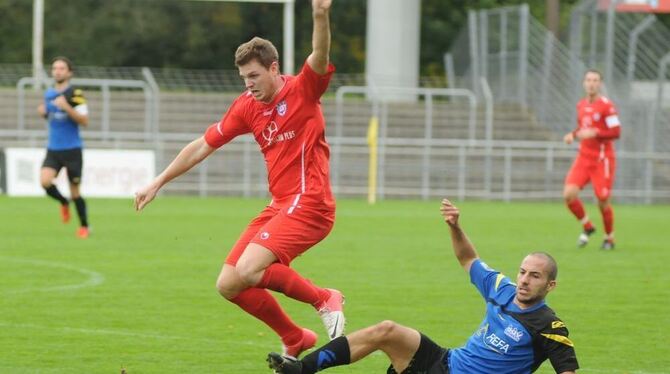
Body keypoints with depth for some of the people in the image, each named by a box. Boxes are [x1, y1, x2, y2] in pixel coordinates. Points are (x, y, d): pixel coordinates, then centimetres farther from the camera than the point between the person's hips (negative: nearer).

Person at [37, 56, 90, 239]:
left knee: (74, 190, 2)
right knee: (45, 181, -18)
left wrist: (66, 107, -26)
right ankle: (63, 203, 13)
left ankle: (84, 226, 22)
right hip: (53, 149, 4)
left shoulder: (75, 94, -10)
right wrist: (43, 112, 2)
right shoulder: (48, 94, 8)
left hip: (72, 149, -4)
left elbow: (84, 121, -15)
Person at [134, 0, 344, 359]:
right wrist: (158, 183, 20)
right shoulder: (246, 106, 10)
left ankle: (324, 299, -5)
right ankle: (295, 340, 18)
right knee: (228, 285, 3)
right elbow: (203, 146, 18)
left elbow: (319, 59, -29)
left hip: (308, 204, -8)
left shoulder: (301, 92, -8)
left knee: (247, 269, -25)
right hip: (278, 205, 8)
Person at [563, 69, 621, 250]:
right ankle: (587, 227, 12)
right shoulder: (581, 105, 10)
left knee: (603, 201, -2)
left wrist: (594, 133, -25)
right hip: (583, 158, 6)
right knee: (569, 194, -11)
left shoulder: (606, 105, -12)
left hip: (602, 160, -6)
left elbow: (616, 132, -16)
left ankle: (609, 238, 20)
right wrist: (573, 135, 4)